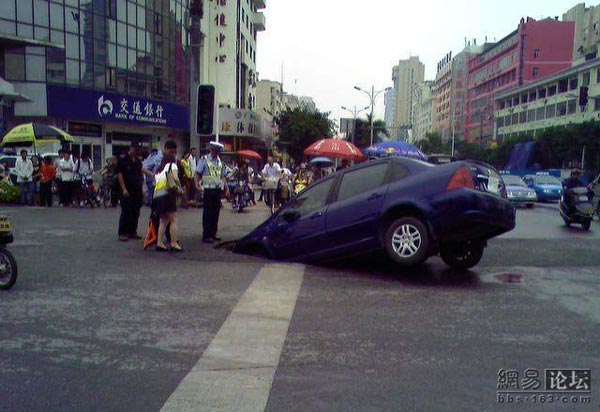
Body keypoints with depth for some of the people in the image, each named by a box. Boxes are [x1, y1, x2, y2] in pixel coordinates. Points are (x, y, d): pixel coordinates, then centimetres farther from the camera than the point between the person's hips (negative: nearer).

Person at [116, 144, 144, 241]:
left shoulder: (138, 161, 15)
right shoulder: (123, 160, -5)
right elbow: (119, 174, -9)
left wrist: (142, 189, 14)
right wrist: (124, 189, -15)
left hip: (138, 191, 6)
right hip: (127, 191, -6)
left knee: (135, 213, 8)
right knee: (126, 212, -5)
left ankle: (132, 232, 16)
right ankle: (122, 233, 0)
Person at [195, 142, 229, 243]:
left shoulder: (220, 162, 13)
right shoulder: (204, 160, -3)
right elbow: (198, 173, -4)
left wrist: (226, 188, 11)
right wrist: (197, 184, -19)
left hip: (218, 189, 5)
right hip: (208, 189, -5)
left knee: (216, 212, 9)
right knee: (207, 213, -3)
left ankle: (213, 233, 19)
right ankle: (205, 236, 2)